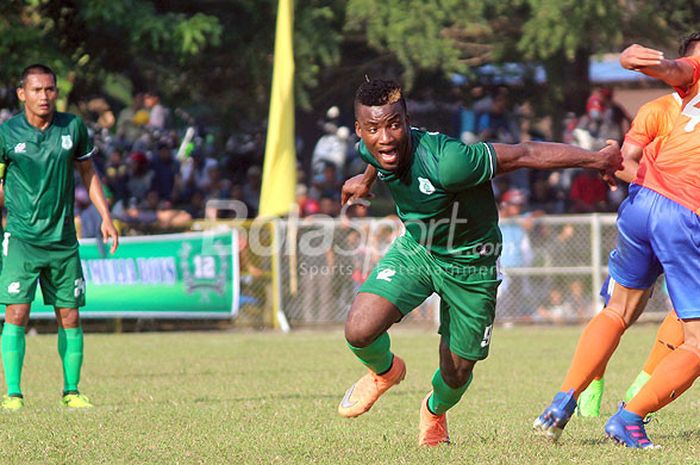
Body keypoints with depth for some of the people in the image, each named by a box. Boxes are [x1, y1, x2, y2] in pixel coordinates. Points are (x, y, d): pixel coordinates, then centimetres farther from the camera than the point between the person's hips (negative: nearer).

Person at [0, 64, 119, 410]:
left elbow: (87, 171, 15)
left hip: (63, 239, 3)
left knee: (70, 318, 5)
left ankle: (71, 391, 17)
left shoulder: (73, 127, 2)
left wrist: (106, 217, 11)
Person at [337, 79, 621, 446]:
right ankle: (385, 371, 19)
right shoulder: (369, 149, -18)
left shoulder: (445, 162, -40)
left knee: (456, 373, 9)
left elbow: (523, 154, -30)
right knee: (359, 330, -19)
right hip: (415, 249, 4)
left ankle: (435, 410, 49)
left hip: (470, 263, -4)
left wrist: (596, 158, -21)